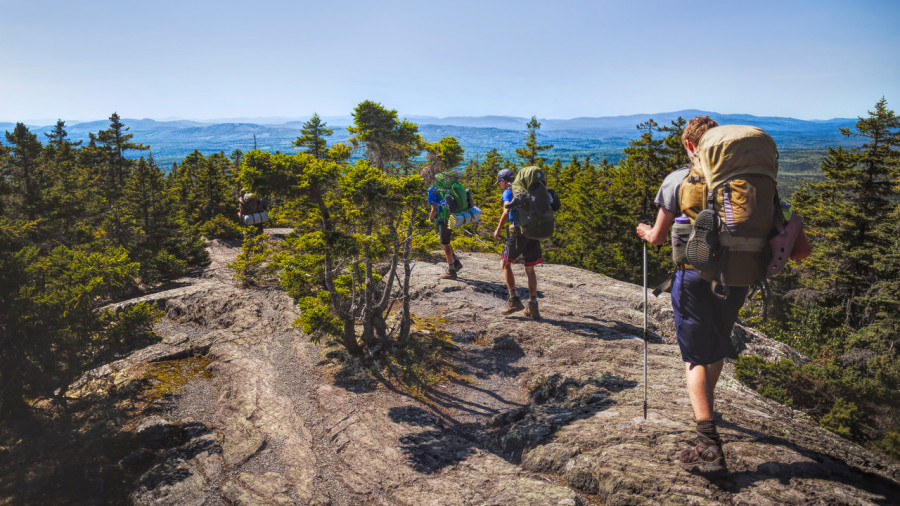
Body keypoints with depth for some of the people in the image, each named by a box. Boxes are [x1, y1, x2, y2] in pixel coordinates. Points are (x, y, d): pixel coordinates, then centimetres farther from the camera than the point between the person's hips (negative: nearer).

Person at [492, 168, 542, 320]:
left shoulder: (508, 192, 0)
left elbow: (507, 211, -16)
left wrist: (498, 229, -5)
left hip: (518, 232, -6)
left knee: (505, 264, 10)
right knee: (529, 269, 12)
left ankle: (514, 300, 3)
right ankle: (533, 306, 9)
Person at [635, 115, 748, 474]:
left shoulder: (678, 179, -6)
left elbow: (658, 237, -3)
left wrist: (644, 231, 19)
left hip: (695, 276, -4)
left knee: (696, 357, 0)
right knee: (718, 346, 24)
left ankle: (709, 445, -9)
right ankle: (706, 405, 46)